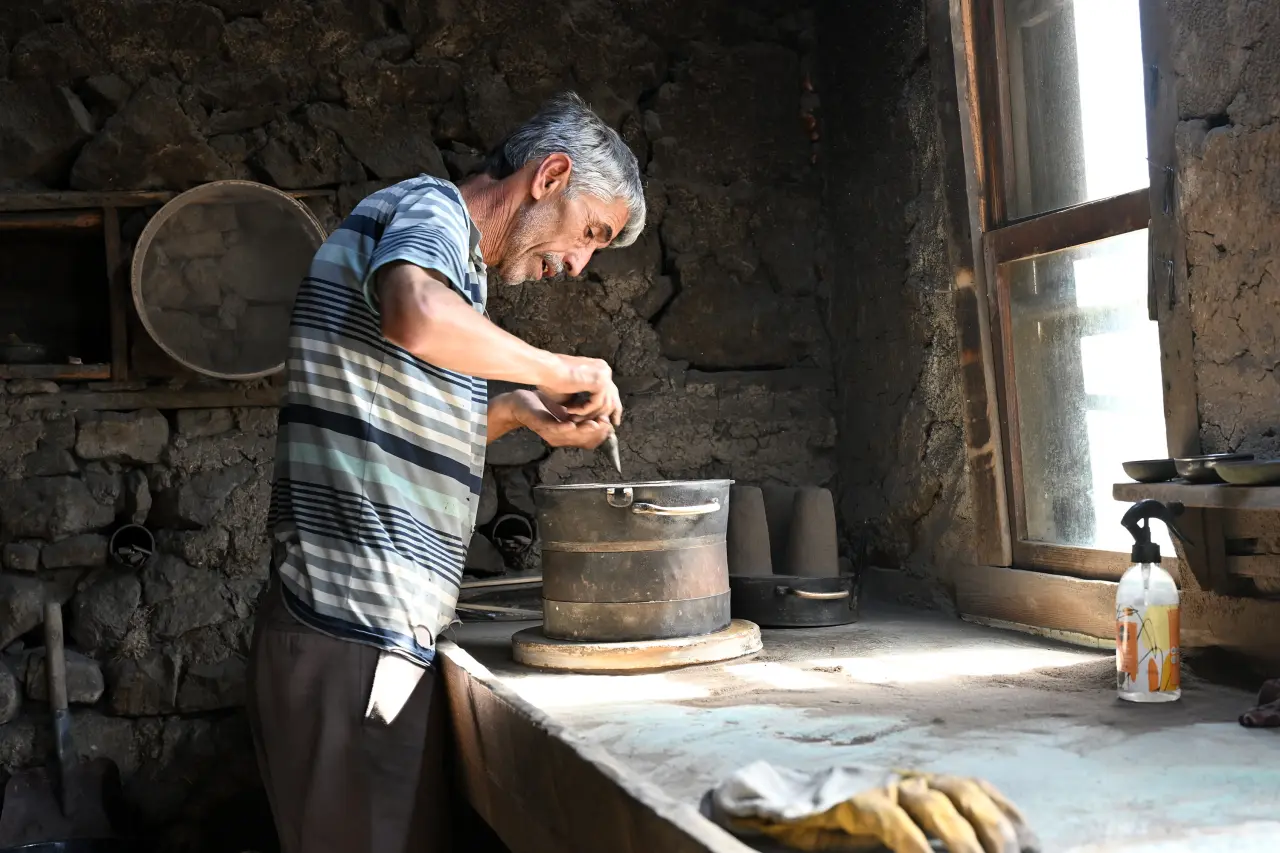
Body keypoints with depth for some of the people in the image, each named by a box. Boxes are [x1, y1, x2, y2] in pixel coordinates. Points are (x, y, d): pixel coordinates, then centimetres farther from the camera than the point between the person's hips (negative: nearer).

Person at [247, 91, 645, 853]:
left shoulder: (456, 262, 23)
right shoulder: (430, 207, -5)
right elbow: (415, 314, -30)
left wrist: (518, 413, 15)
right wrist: (558, 370, -16)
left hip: (386, 635, 10)